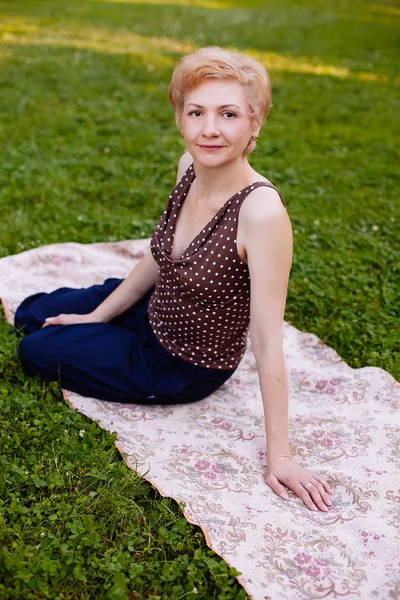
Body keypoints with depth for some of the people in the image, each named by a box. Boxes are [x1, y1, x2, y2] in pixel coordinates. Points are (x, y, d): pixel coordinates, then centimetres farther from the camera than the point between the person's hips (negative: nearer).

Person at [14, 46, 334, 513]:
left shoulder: (262, 211, -35)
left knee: (35, 351, 6)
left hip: (184, 368, -6)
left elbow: (267, 342, -31)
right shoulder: (189, 167, -12)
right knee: (30, 314, 19)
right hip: (154, 312, 7)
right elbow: (160, 255, 4)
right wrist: (97, 316, 10)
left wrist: (279, 456, -24)